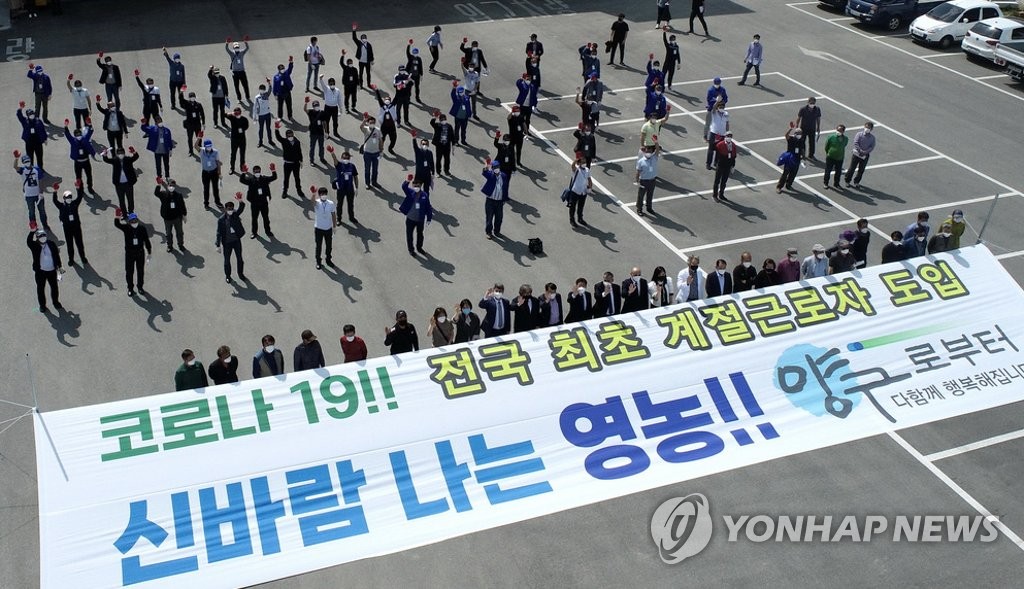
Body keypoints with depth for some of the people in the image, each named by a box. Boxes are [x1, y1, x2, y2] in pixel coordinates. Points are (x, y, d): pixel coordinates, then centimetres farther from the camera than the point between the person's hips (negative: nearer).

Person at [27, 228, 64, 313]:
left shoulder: (51, 244, -3)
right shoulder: (35, 246, -11)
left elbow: (57, 255, 6)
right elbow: (28, 241, -34)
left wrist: (60, 266, 9)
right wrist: (32, 232, -47)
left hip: (52, 270, 2)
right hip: (40, 271, -2)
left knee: (54, 287, 16)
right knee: (40, 288, 8)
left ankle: (56, 303, 35)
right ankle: (42, 306, 22)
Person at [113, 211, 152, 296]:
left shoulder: (142, 228, -5)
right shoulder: (126, 228, -8)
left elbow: (147, 241, 1)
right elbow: (117, 225, -27)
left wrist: (149, 252, 3)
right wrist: (117, 217, -47)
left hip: (140, 252, 1)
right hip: (129, 253, -1)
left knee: (141, 271, 13)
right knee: (129, 271, 7)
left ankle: (140, 287, 32)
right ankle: (130, 288, 23)